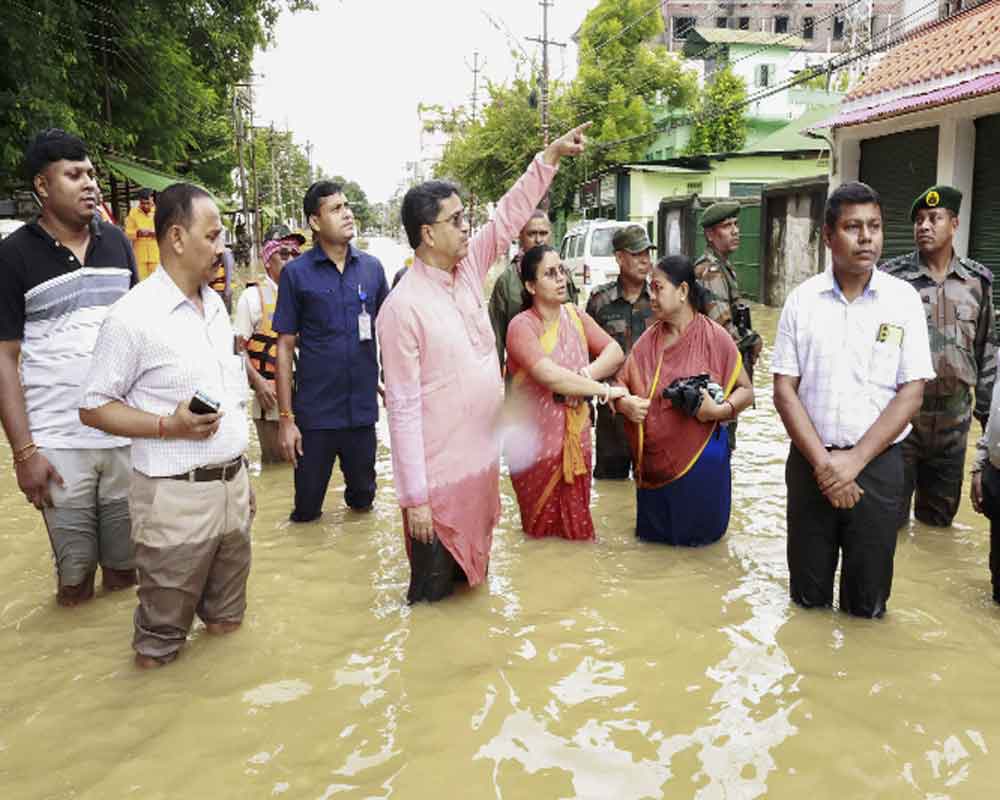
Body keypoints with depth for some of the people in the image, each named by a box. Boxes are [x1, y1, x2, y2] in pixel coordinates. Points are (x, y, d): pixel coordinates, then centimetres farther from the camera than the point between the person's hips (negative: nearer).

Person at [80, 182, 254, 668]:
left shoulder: (216, 305, 10)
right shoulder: (133, 316, -13)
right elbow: (94, 407, -9)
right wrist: (168, 426, -21)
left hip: (233, 483, 7)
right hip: (174, 495, -6)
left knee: (228, 619, 21)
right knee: (162, 636, 9)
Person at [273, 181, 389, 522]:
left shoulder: (372, 267, 2)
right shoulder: (296, 273, -6)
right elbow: (285, 346, -5)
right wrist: (285, 417, -7)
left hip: (364, 408, 2)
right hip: (315, 413, -2)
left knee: (363, 495, 18)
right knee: (307, 509, 11)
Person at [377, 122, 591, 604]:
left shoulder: (469, 268, 2)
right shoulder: (404, 307, -19)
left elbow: (509, 217, 12)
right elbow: (403, 408, -20)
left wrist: (551, 155, 5)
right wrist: (414, 497, -20)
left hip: (482, 461, 8)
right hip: (438, 477, -7)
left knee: (471, 576, 23)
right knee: (433, 593, 7)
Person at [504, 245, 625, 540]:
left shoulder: (575, 315, 6)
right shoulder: (522, 326, -15)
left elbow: (615, 351, -2)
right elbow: (550, 376, -27)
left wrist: (585, 375, -20)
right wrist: (605, 390, -22)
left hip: (576, 437, 5)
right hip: (536, 441, -5)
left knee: (576, 524, 13)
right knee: (543, 529, 8)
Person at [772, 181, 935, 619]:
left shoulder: (904, 299, -2)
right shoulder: (802, 300, -1)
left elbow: (911, 393, -5)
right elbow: (784, 389, -3)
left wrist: (854, 460, -14)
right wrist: (822, 462, -12)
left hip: (878, 464, 0)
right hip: (809, 462, 1)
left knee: (868, 599, 11)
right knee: (807, 595, 12)